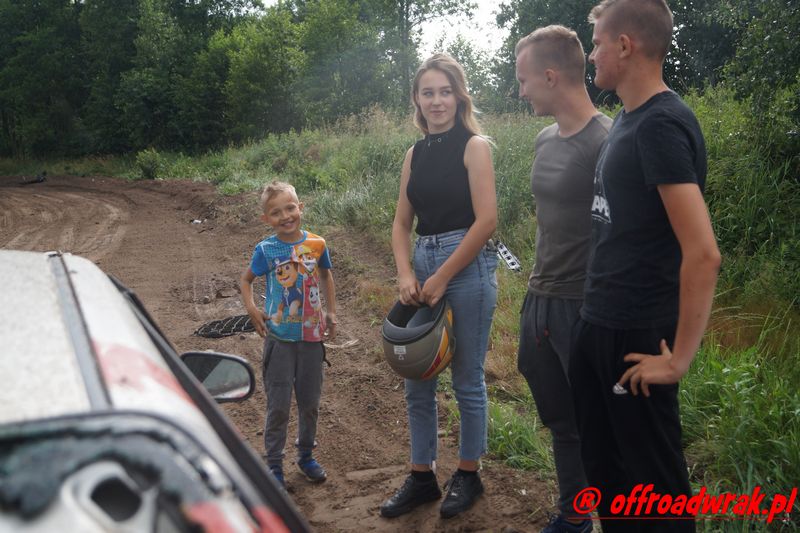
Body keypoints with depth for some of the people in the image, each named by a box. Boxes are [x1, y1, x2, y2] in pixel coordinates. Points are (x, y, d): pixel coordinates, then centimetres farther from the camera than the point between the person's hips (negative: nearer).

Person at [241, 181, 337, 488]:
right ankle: (274, 464, 19)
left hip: (312, 337, 2)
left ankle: (306, 455, 33)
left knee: (310, 403, 13)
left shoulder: (316, 244, -2)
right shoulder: (266, 250, -7)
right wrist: (251, 309, -8)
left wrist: (331, 313, 10)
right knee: (278, 406, 3)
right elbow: (246, 280, 8)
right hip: (279, 339, -2)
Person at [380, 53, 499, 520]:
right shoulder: (415, 154, 12)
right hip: (424, 266, 6)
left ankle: (468, 476, 24)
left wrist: (442, 277, -13)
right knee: (417, 383, 11)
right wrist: (406, 274, -6)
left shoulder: (475, 145, -6)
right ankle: (422, 477, 26)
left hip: (468, 268, -6)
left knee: (467, 381, 6)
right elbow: (402, 223, 11)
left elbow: (486, 220, -14)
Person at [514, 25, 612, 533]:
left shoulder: (606, 143, -16)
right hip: (540, 301, 8)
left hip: (584, 309, -8)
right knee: (560, 420, 19)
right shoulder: (545, 140, 8)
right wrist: (538, 285, 16)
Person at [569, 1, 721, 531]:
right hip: (597, 324, 9)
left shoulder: (661, 124, -19)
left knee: (652, 478, 7)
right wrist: (597, 314, 18)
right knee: (603, 463, 20)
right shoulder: (628, 119, 9)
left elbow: (703, 253, -26)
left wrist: (679, 358, -19)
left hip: (636, 336, -9)